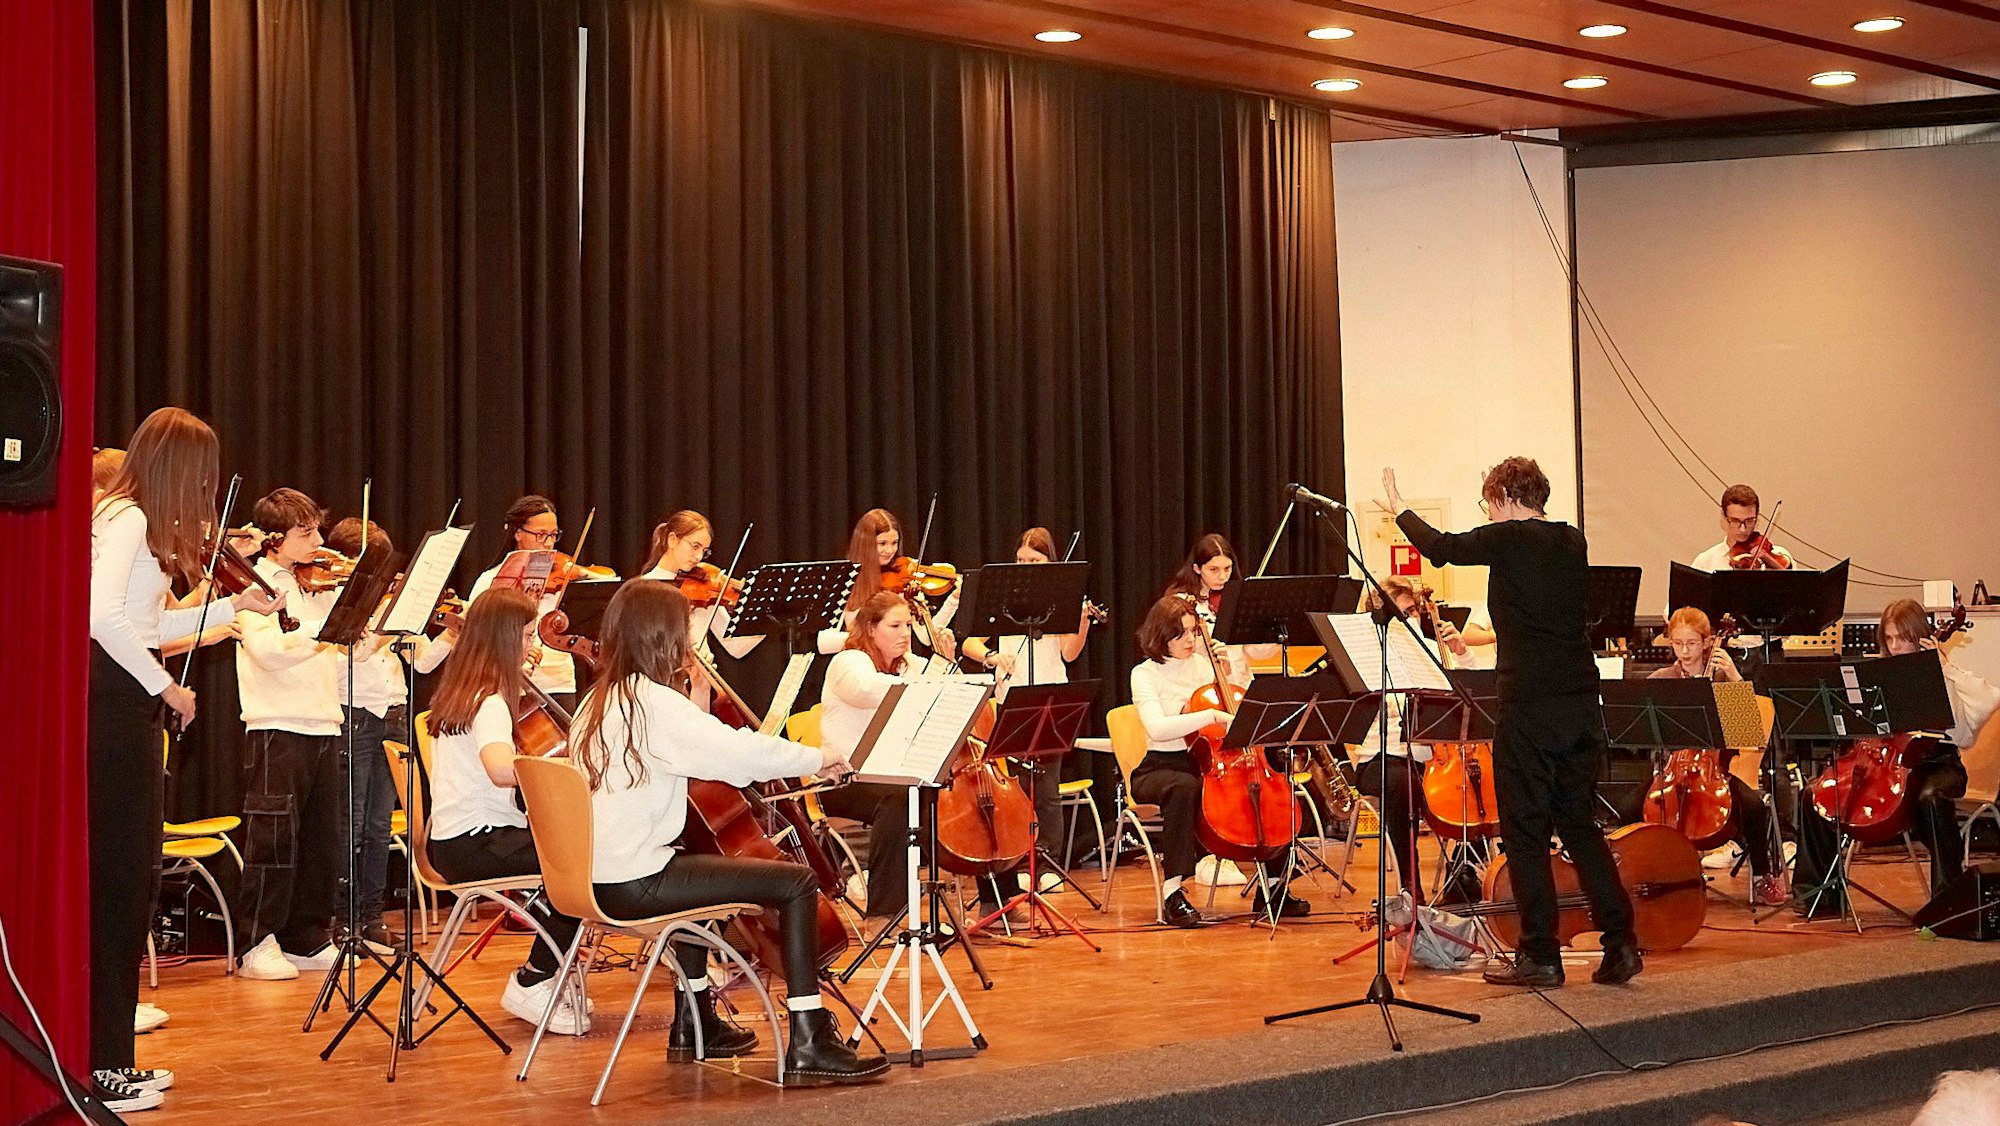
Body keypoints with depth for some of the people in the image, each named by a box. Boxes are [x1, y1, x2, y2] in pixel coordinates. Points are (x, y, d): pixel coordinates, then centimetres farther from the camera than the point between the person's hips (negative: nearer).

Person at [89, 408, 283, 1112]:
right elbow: (104, 617, -26)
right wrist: (164, 686, -18)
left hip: (124, 706, 10)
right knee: (117, 878, -7)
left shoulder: (136, 520, 17)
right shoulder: (126, 519, -12)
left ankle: (113, 1060, 20)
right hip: (113, 706, -10)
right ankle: (99, 1068, -2)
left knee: (128, 877, 13)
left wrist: (236, 606, 22)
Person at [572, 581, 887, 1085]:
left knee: (698, 863, 40)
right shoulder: (653, 700, -14)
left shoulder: (599, 702, 14)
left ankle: (694, 1025, 44)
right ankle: (809, 1044, -13)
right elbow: (738, 750, -24)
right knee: (797, 882, -10)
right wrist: (818, 758, -10)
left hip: (598, 875, 10)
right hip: (636, 883, -10)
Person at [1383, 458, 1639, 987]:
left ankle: (1540, 955, 6)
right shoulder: (1573, 542, 11)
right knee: (1580, 824, 15)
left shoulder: (1508, 539, -8)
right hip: (1580, 703, 6)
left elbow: (1442, 548, 6)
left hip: (1528, 706, -6)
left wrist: (1399, 508, 23)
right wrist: (1476, 638, 34)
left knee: (1525, 829, 2)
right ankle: (1620, 943, 9)